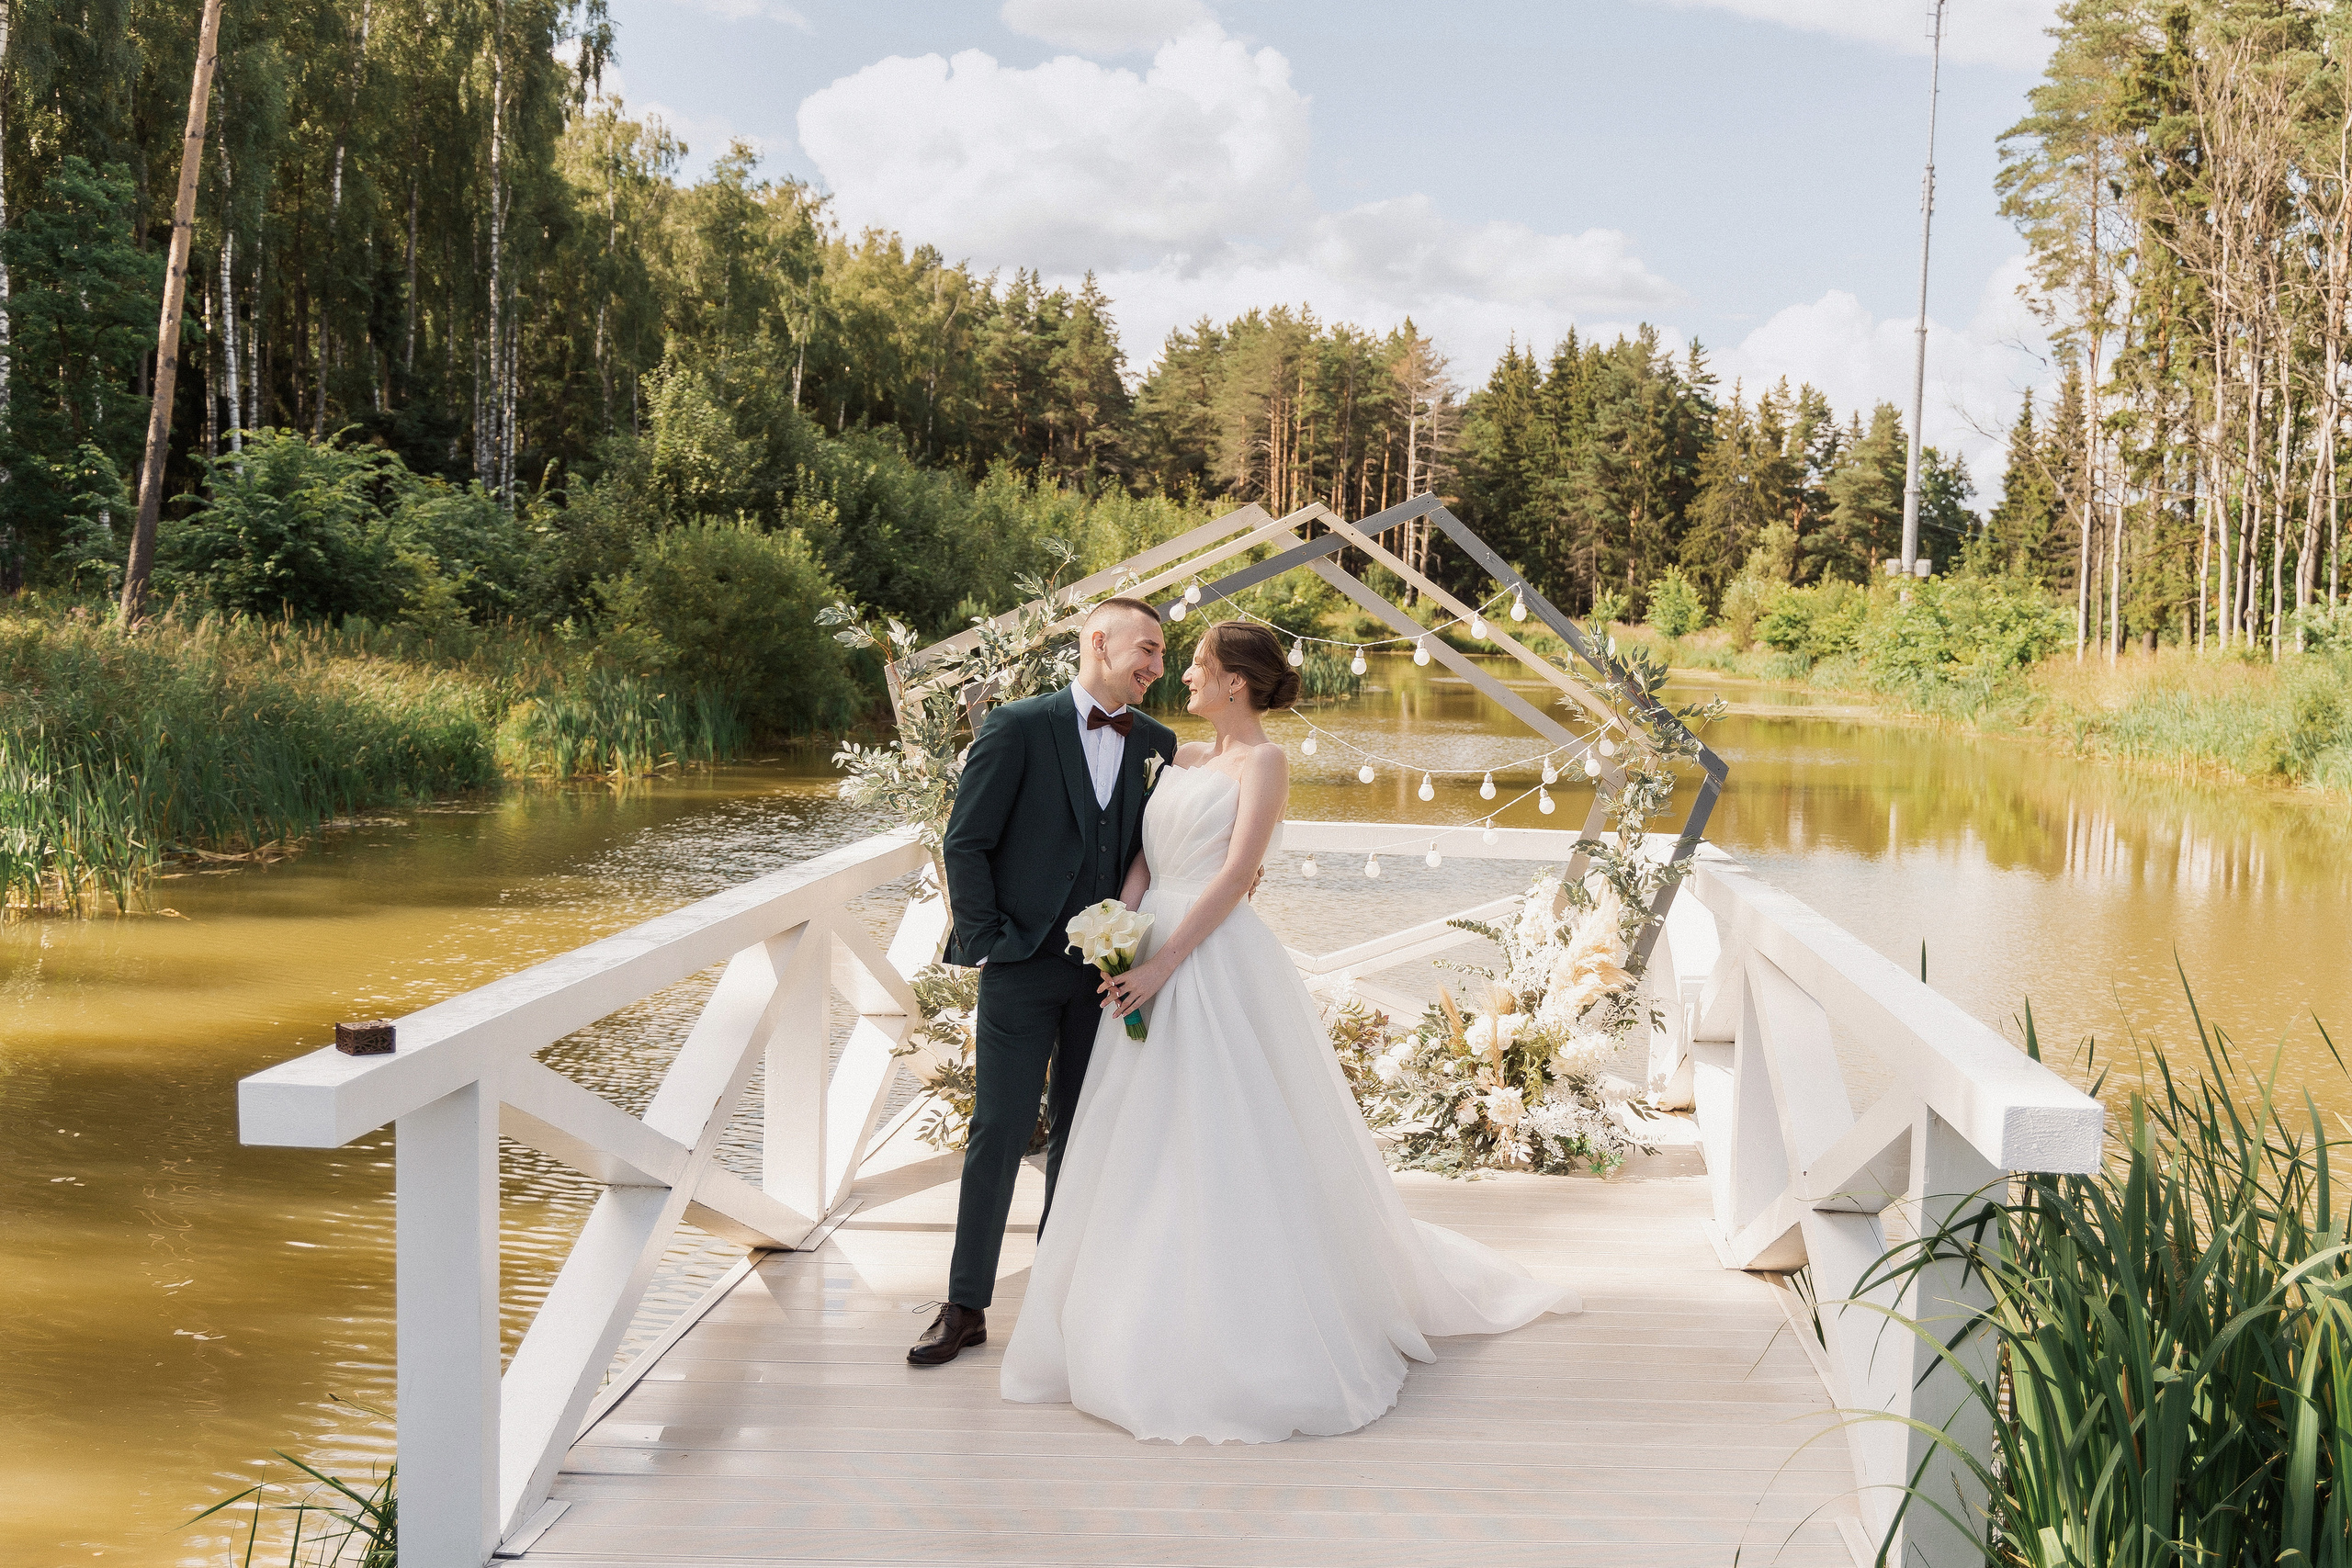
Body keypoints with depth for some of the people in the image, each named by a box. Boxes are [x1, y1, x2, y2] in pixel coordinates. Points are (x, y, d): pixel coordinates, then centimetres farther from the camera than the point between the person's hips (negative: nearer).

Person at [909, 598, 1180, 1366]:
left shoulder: (1156, 743, 7)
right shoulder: (1018, 727, -6)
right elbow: (965, 843, -5)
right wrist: (986, 943, -9)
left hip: (1106, 965, 4)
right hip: (1024, 962, -4)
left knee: (1079, 1132, 11)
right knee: (999, 1130, -2)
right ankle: (966, 1305, 8)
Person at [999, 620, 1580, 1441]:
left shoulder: (1264, 762, -6)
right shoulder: (1185, 758, 16)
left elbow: (1235, 873, -15)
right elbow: (1144, 860, 11)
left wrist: (1165, 963, -19)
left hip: (1216, 964, -8)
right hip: (1151, 960, 8)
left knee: (1224, 1146, -5)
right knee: (1142, 1149, 10)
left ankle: (1253, 1346, 5)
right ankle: (1153, 1324, 21)